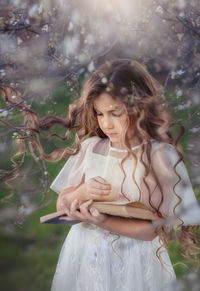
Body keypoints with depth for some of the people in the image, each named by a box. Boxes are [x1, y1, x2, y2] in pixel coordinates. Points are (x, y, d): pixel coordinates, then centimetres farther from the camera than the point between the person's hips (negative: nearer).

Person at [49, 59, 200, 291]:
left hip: (132, 261, -3)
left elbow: (152, 230, -16)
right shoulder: (90, 147, -2)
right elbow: (61, 205, 4)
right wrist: (81, 193, -17)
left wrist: (101, 221, -29)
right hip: (82, 253, 4)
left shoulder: (160, 156, -14)